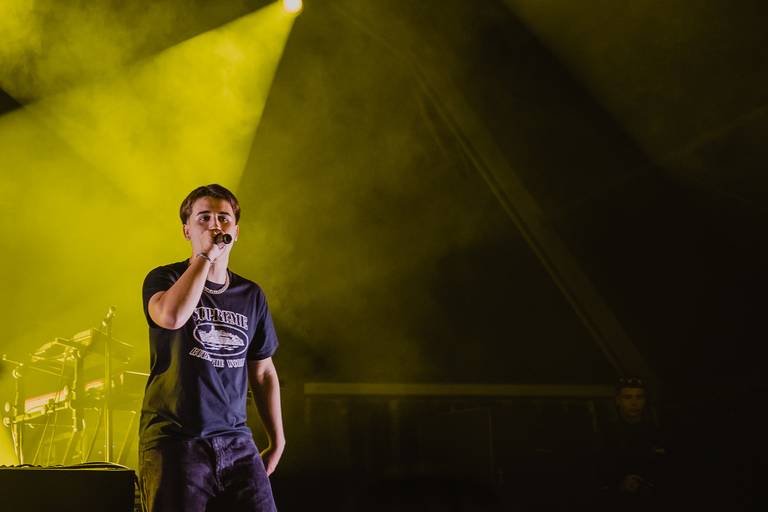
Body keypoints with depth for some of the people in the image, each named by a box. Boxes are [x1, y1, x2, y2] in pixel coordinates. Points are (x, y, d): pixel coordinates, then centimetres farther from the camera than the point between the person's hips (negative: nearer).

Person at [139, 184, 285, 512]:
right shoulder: (165, 279, -1)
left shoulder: (251, 296, 12)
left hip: (236, 444, 4)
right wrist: (204, 256, -16)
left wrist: (277, 441, 15)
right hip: (174, 442, -4)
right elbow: (172, 316, -26)